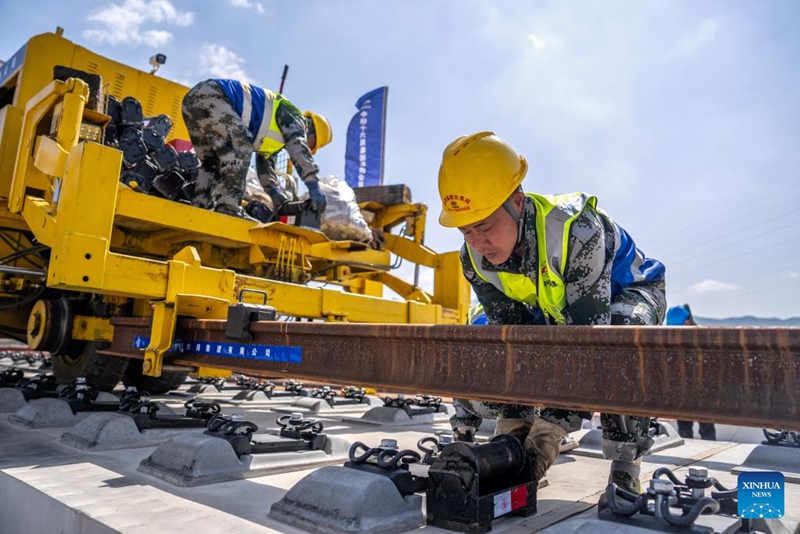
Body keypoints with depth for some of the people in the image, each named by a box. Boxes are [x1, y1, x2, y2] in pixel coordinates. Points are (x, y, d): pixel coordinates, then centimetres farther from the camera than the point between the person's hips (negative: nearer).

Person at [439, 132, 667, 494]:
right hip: (554, 311, 5)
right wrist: (466, 417, -17)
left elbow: (589, 333, -38)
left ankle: (625, 466, -16)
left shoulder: (576, 230, -40)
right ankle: (518, 443, 3)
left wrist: (552, 427, -41)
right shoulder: (475, 259, -20)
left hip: (628, 291, -4)